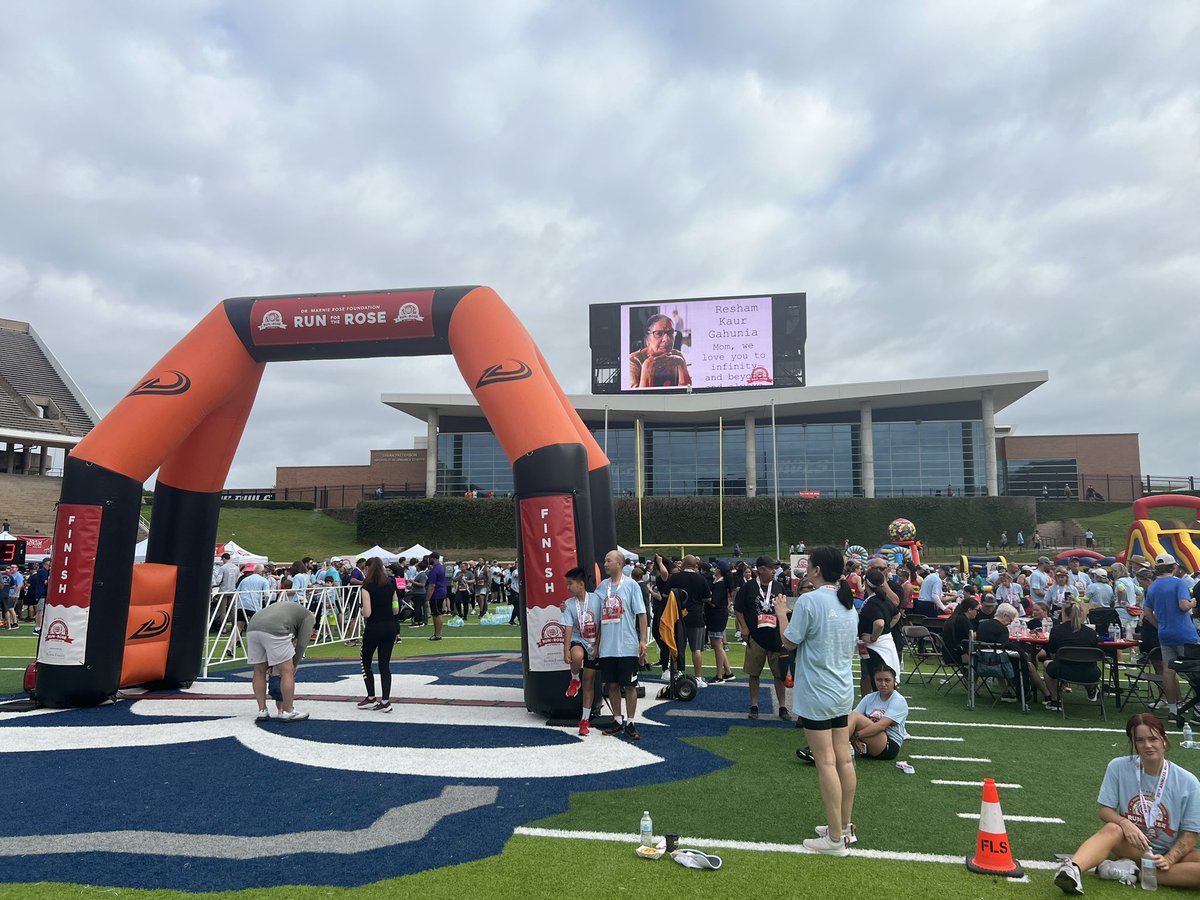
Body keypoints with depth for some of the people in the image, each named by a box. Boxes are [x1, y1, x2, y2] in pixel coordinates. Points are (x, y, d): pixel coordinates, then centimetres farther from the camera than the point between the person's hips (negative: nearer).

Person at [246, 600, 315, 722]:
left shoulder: (287, 608, 40)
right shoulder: (308, 617, 23)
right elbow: (301, 644, 13)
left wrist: (274, 666, 37)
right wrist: (293, 666, 24)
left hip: (252, 628, 7)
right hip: (274, 631, -7)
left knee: (259, 671, 21)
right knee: (287, 671, 6)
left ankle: (262, 711, 24)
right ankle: (288, 712, 14)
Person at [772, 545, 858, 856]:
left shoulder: (810, 601, -16)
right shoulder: (848, 604, 7)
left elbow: (790, 642, -10)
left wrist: (781, 613, 5)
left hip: (816, 694, -8)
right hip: (843, 692, 8)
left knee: (826, 763, -2)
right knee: (843, 759, 13)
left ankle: (836, 839, 4)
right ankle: (845, 827, 24)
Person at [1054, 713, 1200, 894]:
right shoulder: (1119, 767, -10)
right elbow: (1105, 810, -5)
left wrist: (1168, 860, -23)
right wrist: (1124, 823, -27)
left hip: (1171, 851, 1)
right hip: (1133, 845, -1)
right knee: (1112, 829, -35)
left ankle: (1134, 872, -28)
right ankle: (1073, 869, -61)